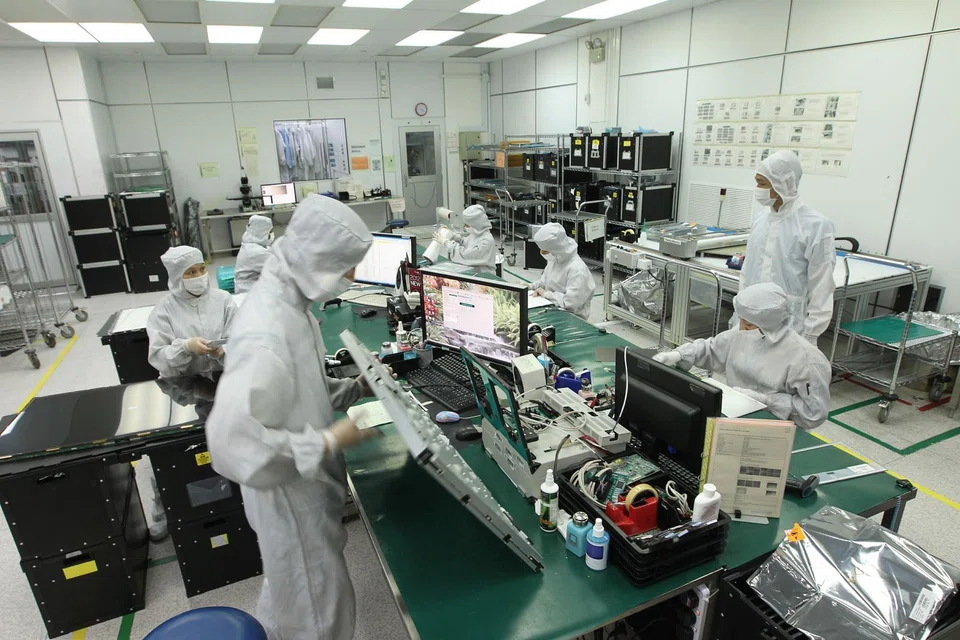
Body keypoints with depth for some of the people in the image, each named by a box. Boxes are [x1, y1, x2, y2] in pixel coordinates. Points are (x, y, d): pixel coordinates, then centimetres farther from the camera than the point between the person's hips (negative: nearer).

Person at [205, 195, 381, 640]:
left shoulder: (289, 301, -2)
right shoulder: (265, 333, -33)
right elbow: (232, 442, -34)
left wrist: (356, 388, -1)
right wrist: (329, 442, -29)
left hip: (306, 483, 9)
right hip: (292, 496, -9)